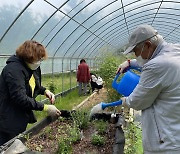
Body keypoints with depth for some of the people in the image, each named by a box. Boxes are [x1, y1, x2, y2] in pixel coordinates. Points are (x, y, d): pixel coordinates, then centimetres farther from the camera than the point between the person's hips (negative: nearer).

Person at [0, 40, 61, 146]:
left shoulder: (33, 68, 4)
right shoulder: (14, 69, -24)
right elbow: (20, 98, -30)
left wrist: (45, 91, 0)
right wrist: (45, 108, -29)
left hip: (23, 116, 9)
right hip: (9, 121, -9)